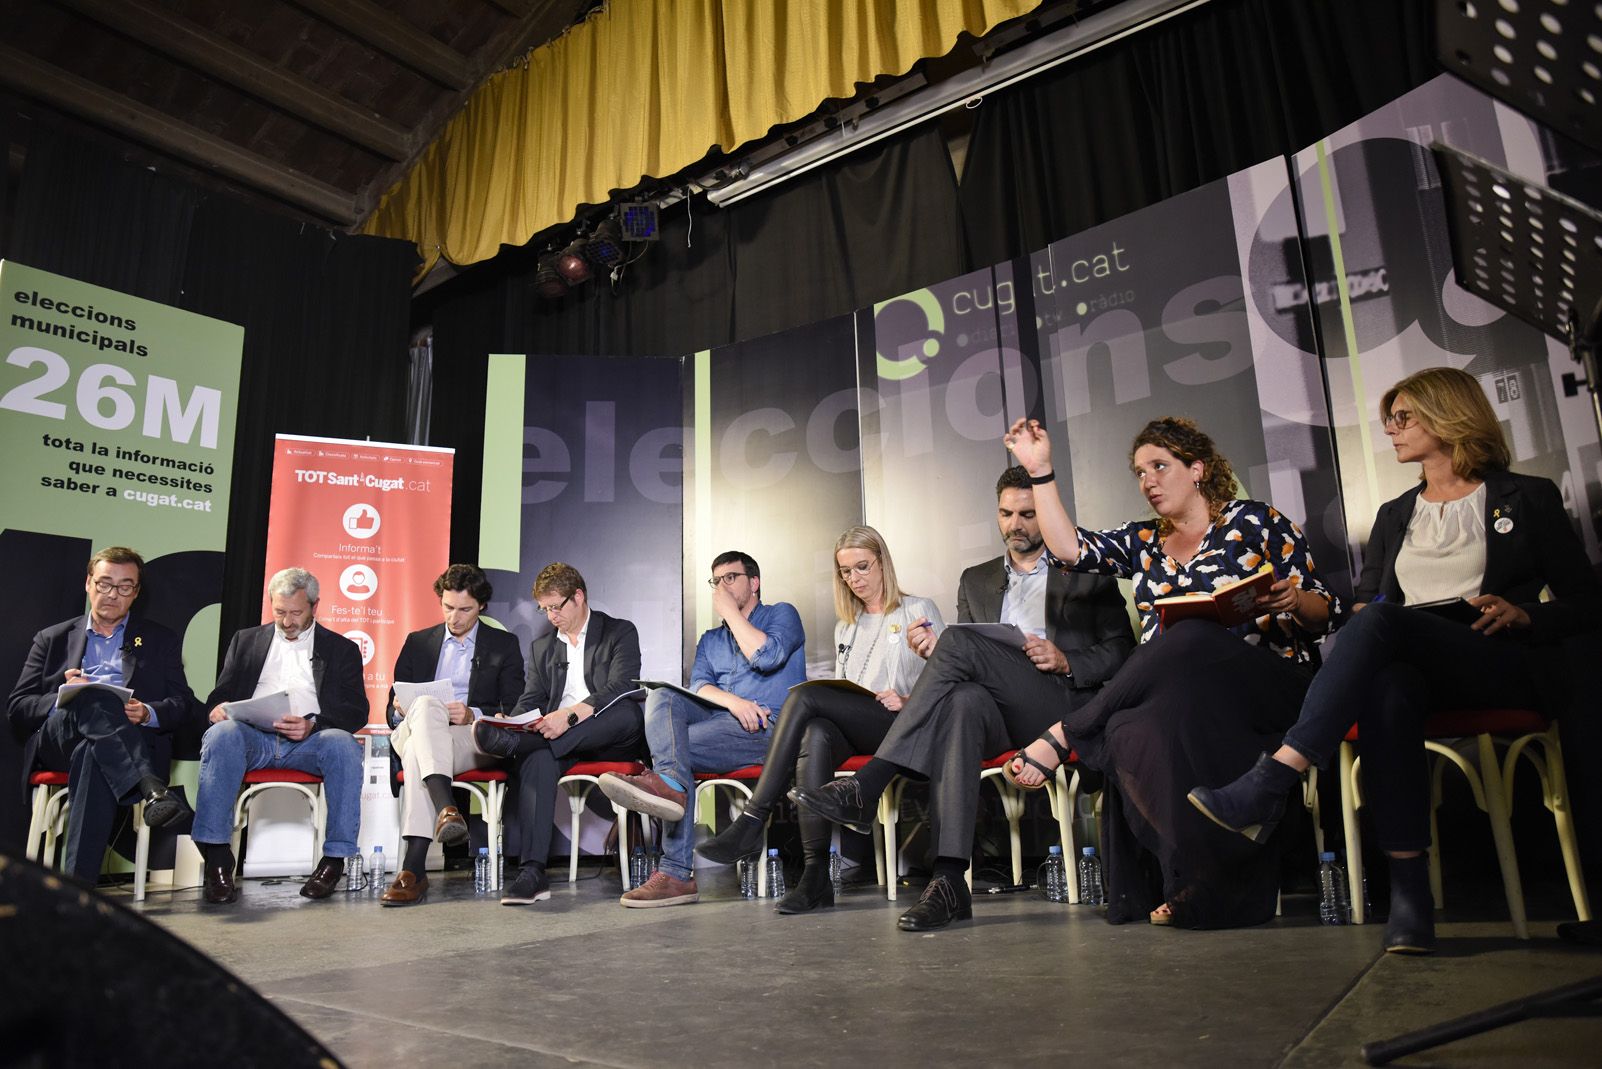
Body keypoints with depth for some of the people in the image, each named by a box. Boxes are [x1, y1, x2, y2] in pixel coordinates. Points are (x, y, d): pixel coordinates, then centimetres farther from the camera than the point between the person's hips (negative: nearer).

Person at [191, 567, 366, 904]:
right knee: (222, 734, -33)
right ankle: (217, 859, -31)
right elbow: (220, 695, 21)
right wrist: (217, 709, -6)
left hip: (309, 741, -1)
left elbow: (357, 712, 5)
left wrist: (312, 725, -16)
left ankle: (335, 858, -27)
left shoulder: (342, 649, 16)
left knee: (343, 745, -34)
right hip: (253, 736, 2)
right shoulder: (246, 640, 25)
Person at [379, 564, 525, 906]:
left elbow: (513, 711, 6)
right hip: (414, 732, 2)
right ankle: (445, 807, -56)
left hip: (476, 740, -1)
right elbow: (393, 706, 21)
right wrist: (402, 708, -4)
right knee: (426, 703, -36)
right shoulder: (417, 642, 24)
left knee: (416, 754, -36)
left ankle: (413, 867, -47)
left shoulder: (504, 645, 15)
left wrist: (473, 715, -13)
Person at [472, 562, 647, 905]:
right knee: (536, 758, -32)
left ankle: (514, 743, -38)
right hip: (555, 738, 3)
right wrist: (510, 722, -8)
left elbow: (619, 689, -10)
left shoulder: (620, 632, 7)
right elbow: (530, 702, 16)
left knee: (627, 712, -37)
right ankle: (532, 871, -40)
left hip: (610, 739, -3)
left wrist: (570, 715, -25)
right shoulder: (542, 648, 24)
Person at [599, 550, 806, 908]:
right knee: (663, 696, -23)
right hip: (718, 718, 6)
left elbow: (768, 656, -10)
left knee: (671, 745, -26)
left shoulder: (782, 614, 13)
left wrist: (730, 611, 2)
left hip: (767, 728, -5)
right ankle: (670, 785, -47)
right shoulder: (710, 640, 30)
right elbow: (698, 686, 10)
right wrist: (733, 701, -13)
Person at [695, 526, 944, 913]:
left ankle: (752, 823, -31)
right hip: (853, 731, 4)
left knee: (805, 695, -28)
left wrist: (907, 701, -13)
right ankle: (816, 873, -40)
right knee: (814, 735, -35)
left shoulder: (918, 610, 13)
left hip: (901, 725, -4)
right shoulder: (845, 626, 29)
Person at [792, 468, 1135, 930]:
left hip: (1065, 708, -3)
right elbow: (970, 669, 20)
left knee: (958, 641, -28)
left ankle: (864, 789, -32)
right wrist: (933, 652, -3)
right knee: (962, 700, -37)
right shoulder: (976, 580, 25)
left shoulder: (1086, 571, 16)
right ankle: (949, 880, -42)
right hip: (997, 710, 3)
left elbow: (1121, 650, 9)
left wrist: (1065, 662, -11)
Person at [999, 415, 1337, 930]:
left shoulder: (1257, 522, 10)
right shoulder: (1143, 542, 22)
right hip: (1172, 689, 3)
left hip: (1269, 685, -3)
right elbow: (1070, 549, 5)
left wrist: (1291, 602, -15)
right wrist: (1040, 472, 4)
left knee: (1188, 636, -36)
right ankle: (1202, 883, -27)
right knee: (1134, 730, -35)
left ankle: (1066, 734, -25)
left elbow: (1323, 613, 9)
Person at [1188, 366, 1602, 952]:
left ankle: (1268, 784, -47)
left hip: (1504, 665, -3)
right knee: (1388, 689, -38)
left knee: (1383, 621, -35)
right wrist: (1360, 624, -3)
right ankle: (1409, 892, -39)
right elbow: (1364, 600, 21)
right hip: (1407, 658, 3)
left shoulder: (1528, 498, 14)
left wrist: (1523, 614, -10)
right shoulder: (1393, 516, 26)